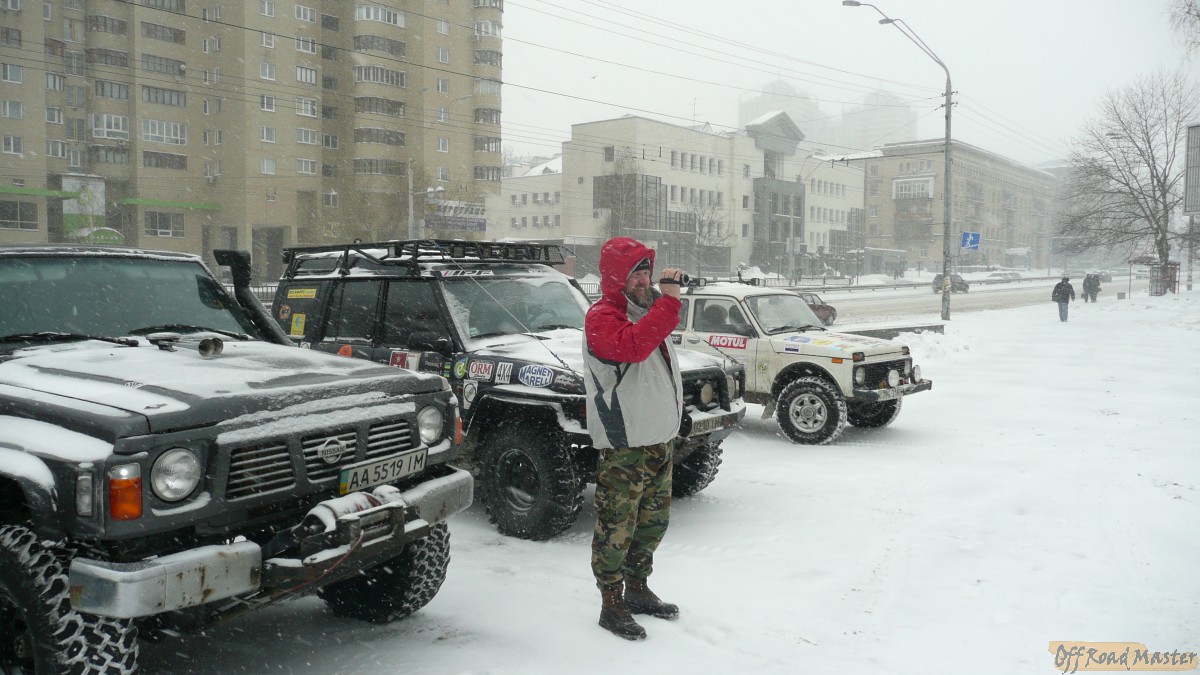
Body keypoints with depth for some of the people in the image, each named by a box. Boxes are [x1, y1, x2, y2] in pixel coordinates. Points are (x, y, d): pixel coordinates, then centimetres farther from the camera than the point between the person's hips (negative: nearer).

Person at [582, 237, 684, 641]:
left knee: (653, 521, 19)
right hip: (623, 445, -9)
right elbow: (632, 346, -36)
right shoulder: (601, 317, -14)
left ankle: (637, 589, 34)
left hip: (659, 439, 9)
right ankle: (611, 605, 12)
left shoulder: (647, 310, 14)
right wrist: (668, 299, -34)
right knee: (617, 527, 0)